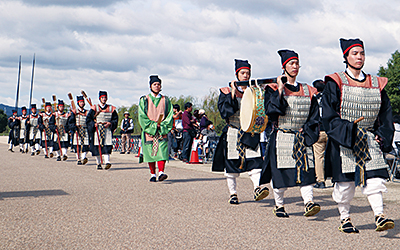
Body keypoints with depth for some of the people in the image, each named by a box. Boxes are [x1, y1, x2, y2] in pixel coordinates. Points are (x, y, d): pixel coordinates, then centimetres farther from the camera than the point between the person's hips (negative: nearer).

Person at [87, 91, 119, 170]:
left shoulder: (111, 109, 10)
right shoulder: (94, 108, 5)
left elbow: (115, 119, 12)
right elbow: (88, 119, 3)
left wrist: (110, 123, -7)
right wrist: (94, 124, -14)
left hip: (107, 130, 0)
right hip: (97, 130, 0)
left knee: (107, 146, -13)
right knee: (97, 147, -1)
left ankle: (107, 162, -21)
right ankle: (98, 163, 8)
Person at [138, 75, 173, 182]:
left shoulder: (165, 100, 11)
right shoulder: (144, 100, 7)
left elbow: (170, 115, 5)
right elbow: (142, 116, -1)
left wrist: (162, 125, -9)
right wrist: (153, 125, -11)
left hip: (162, 131, 0)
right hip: (149, 131, 0)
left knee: (162, 152, -14)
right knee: (150, 152, 0)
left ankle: (161, 173, -23)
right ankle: (153, 175, 8)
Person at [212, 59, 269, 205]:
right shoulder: (227, 91, 5)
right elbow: (224, 111, -9)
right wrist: (233, 93, -14)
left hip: (251, 133, 2)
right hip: (233, 132, -2)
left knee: (255, 160, -15)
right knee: (231, 163, 0)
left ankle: (257, 188, -20)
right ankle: (233, 194, 9)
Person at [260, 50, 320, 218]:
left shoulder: (307, 90, 13)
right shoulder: (274, 89, 2)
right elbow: (271, 110, -14)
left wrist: (307, 128, -6)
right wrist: (280, 90, -14)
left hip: (302, 138, 3)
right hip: (282, 138, -3)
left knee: (306, 170, -11)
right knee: (281, 172, -1)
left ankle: (308, 202, -14)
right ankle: (279, 205, 14)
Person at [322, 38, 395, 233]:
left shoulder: (376, 84, 11)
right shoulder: (335, 83, -1)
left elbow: (385, 113, 13)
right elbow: (329, 115, -8)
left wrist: (381, 135, -1)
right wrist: (348, 131, -18)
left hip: (369, 140, 3)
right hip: (343, 141, -3)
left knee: (375, 177, -10)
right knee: (345, 180, 1)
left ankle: (379, 215, -12)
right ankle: (345, 219, 14)